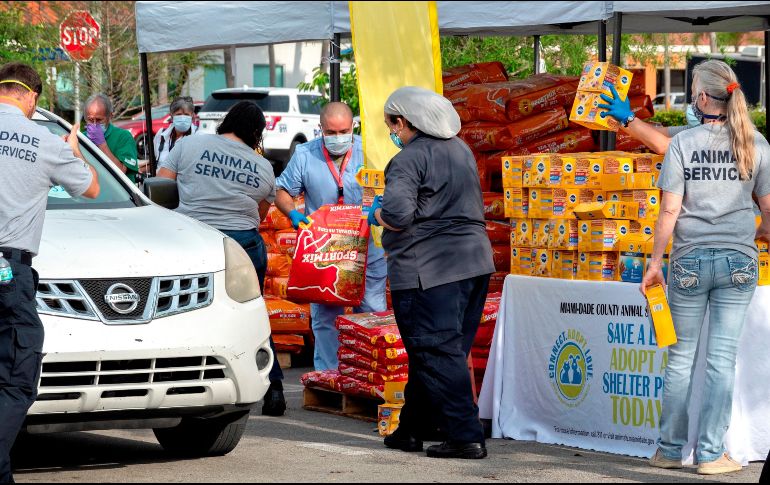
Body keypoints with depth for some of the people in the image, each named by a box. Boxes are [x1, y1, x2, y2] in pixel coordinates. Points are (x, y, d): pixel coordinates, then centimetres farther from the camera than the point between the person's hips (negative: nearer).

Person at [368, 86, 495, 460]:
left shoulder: (409, 158, -13)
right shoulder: (460, 149, 15)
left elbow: (397, 215, -24)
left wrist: (376, 214, -1)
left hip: (429, 271, -9)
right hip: (474, 261, 9)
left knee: (437, 355, -4)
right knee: (448, 352, 13)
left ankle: (465, 436, -8)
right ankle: (412, 430, 24)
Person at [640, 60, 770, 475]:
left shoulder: (683, 144, -4)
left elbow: (670, 211, -6)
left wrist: (655, 262, 0)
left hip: (690, 260, -1)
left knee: (681, 356, 9)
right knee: (722, 359, 3)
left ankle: (669, 449, 15)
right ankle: (711, 453, 3)